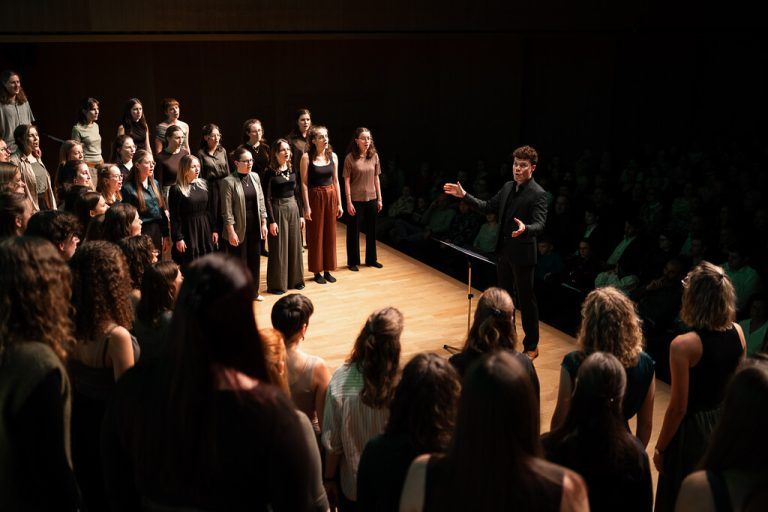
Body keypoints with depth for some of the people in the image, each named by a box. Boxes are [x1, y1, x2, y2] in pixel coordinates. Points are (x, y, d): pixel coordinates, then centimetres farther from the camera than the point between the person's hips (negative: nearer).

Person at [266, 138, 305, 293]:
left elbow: (297, 193, 11)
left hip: (293, 209, 5)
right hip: (278, 209, -5)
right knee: (279, 247, 1)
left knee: (295, 245, 11)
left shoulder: (292, 170, 5)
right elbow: (267, 198, -11)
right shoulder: (270, 172, -11)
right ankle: (277, 284, 13)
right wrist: (271, 221, -15)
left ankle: (295, 279, 25)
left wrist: (301, 215, 9)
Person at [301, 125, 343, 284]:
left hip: (331, 196, 4)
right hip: (315, 197, -4)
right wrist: (307, 206, -13)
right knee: (316, 235, 3)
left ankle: (328, 269, 19)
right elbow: (304, 183, -9)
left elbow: (336, 181, 9)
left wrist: (339, 203, 6)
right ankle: (317, 271, 14)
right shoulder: (307, 157, -8)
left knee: (330, 234, 8)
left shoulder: (333, 156, 4)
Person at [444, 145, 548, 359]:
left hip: (522, 254, -8)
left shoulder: (538, 194, -16)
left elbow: (540, 225, -25)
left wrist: (525, 228, -46)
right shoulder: (508, 187, 7)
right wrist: (464, 196, 10)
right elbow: (488, 206, 15)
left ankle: (531, 346, 15)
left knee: (526, 300, 2)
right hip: (504, 250, 8)